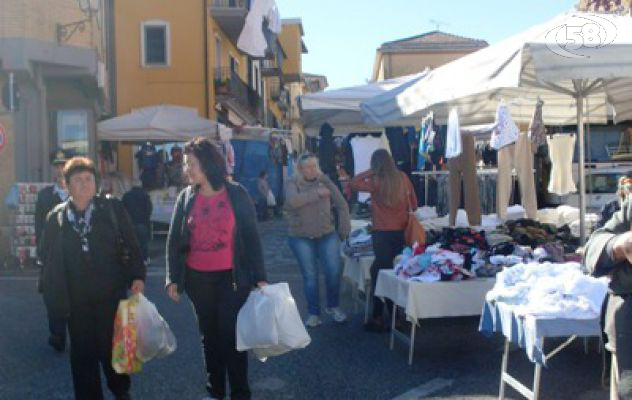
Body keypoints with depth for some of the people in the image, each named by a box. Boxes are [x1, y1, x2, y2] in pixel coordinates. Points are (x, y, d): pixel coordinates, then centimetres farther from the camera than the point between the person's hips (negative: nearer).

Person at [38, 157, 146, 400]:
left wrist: (137, 276, -9)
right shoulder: (56, 217, 3)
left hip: (111, 295, -1)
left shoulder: (112, 209, -1)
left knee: (111, 346, 8)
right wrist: (55, 286, 0)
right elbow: (45, 254, 8)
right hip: (76, 299, 1)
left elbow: (132, 244, -1)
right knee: (82, 352, 8)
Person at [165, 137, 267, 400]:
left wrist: (259, 277, -6)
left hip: (231, 278, -3)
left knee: (232, 335, -1)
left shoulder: (236, 194, -5)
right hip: (197, 280, 3)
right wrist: (173, 278, 2)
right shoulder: (186, 198, 3)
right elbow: (174, 241, 7)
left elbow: (251, 237, -3)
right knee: (209, 336, 13)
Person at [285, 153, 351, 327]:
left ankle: (333, 306, 19)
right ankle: (313, 314, 15)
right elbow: (293, 201, -25)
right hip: (302, 238, -1)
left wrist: (344, 229, -1)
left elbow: (341, 205, 3)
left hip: (328, 235, 2)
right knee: (310, 275, 3)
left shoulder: (325, 181, 2)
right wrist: (316, 193, -22)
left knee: (334, 271, -4)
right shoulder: (292, 184, -3)